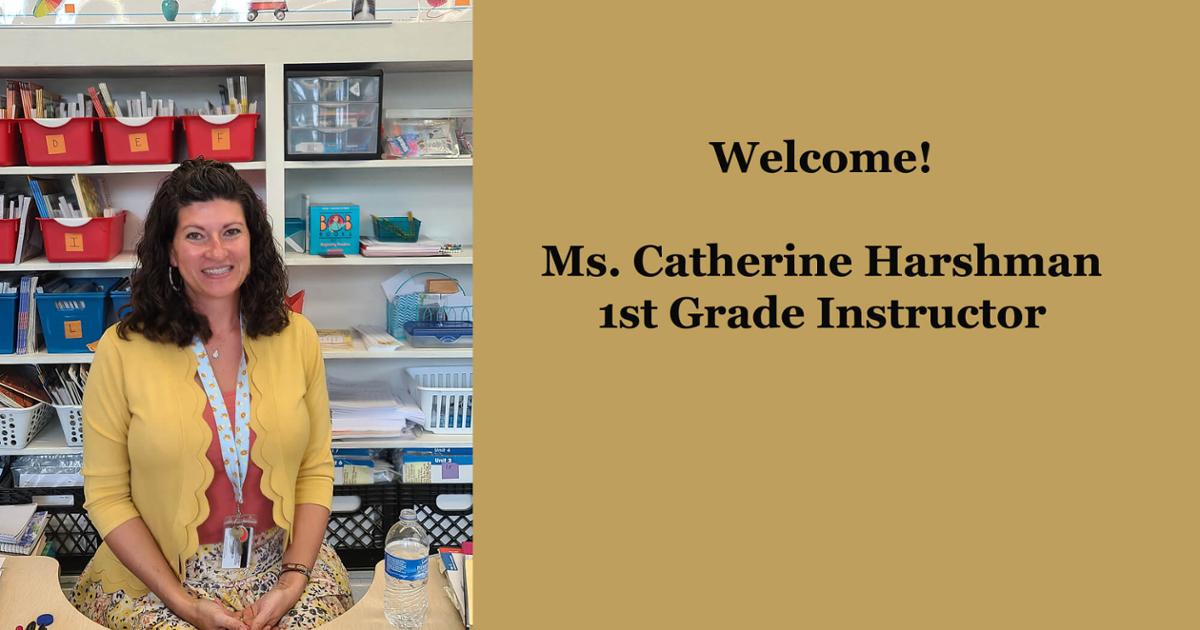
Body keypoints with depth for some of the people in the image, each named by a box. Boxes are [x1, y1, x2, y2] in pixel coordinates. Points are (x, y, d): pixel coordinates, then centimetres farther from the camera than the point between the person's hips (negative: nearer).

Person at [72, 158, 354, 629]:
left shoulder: (296, 338, 2)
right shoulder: (123, 351, -6)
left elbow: (315, 471, 5)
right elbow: (106, 494, -4)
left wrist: (293, 581, -7)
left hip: (281, 569, 2)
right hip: (155, 581, -2)